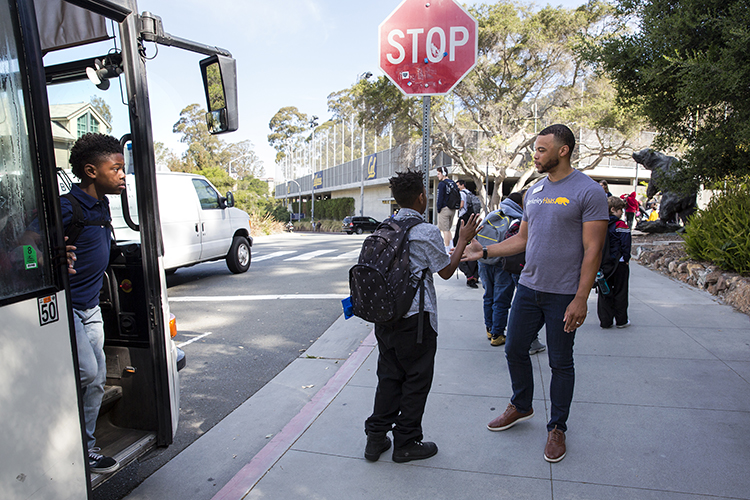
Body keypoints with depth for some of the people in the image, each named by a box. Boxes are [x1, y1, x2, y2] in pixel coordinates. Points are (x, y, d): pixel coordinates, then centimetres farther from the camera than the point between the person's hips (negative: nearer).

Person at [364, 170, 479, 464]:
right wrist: (463, 240, 5)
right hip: (414, 317, -6)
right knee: (416, 380, 9)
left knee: (388, 376, 17)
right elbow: (446, 271, -4)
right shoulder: (427, 232, -13)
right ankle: (406, 443, 20)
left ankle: (376, 438, 24)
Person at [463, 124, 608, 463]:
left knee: (560, 363, 8)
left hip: (563, 295, -6)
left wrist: (580, 299, -17)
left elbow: (592, 250, -13)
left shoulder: (588, 191, -10)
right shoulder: (533, 192, 10)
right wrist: (484, 251, 5)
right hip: (528, 287, 6)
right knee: (515, 350, 13)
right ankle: (521, 407, 37)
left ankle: (557, 428, 27)